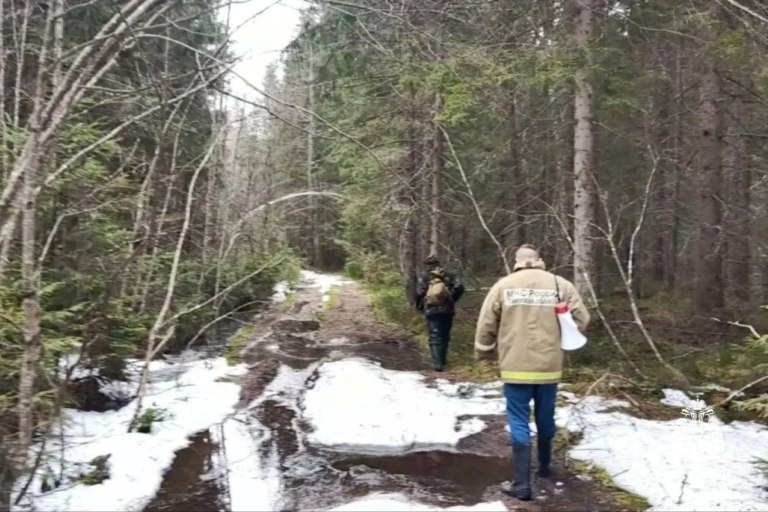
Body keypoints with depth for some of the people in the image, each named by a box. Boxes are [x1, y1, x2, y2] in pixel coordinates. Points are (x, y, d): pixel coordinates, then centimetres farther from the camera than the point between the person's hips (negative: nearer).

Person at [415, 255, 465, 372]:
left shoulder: (425, 277, 1)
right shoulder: (448, 275, 7)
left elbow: (419, 293, -8)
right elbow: (459, 287, -6)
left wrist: (420, 306, 8)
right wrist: (452, 299, 8)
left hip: (432, 310, -2)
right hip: (447, 310, 3)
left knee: (434, 337, -2)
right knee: (445, 336, 17)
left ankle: (437, 363, -14)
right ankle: (442, 360, 27)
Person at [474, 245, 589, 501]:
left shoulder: (503, 285, -1)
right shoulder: (559, 284, 2)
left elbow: (486, 325, 0)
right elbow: (581, 318, 0)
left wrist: (482, 353, 16)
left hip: (516, 367, -2)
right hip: (549, 365, 2)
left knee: (519, 423, 3)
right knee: (545, 418, 19)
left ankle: (521, 484, 2)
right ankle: (544, 467, 38)